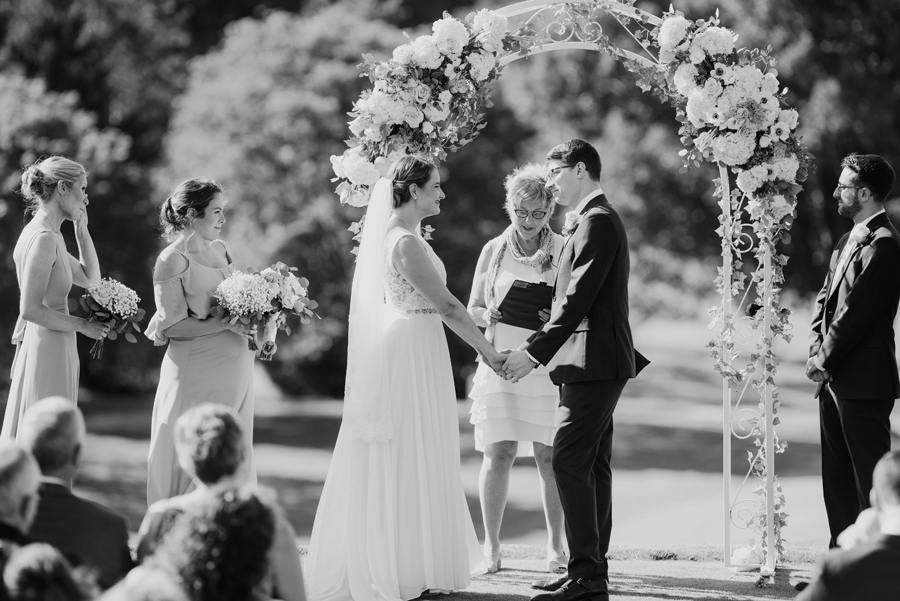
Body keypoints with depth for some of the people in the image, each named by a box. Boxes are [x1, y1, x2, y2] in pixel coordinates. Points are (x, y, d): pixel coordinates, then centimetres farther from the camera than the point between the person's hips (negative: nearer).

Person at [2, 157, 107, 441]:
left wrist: (81, 227, 13)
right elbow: (30, 310, -21)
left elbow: (90, 278, 20)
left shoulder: (50, 236, 12)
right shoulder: (43, 239, -17)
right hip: (47, 350, -10)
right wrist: (82, 325, -12)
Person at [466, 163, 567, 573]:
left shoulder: (564, 251, 4)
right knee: (498, 454, -3)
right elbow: (472, 311, 13)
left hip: (548, 366, -1)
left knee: (550, 456, -2)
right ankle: (491, 546, 7)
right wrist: (491, 315, -9)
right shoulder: (494, 251, 9)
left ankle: (556, 546, 10)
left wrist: (557, 316, -16)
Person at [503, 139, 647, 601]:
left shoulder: (597, 222, -13)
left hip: (594, 363, -11)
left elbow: (578, 300, -20)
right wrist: (539, 347, 15)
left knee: (569, 463, -13)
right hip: (595, 363, 11)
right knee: (592, 466, 11)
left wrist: (534, 352, -21)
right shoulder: (592, 220, 19)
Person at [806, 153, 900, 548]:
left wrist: (824, 360, -10)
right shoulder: (850, 239, 15)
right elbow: (826, 298, 17)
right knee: (837, 476, 14)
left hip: (863, 382, -10)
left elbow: (856, 312, -18)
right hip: (834, 381, 10)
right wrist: (817, 346, 2)